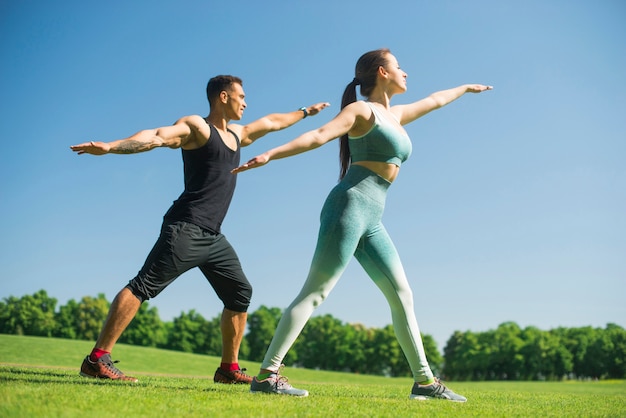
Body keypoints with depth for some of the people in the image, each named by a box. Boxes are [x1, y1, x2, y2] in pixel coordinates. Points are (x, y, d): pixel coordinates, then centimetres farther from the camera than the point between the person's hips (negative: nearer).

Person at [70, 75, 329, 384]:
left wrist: (304, 112, 52)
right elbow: (157, 136, -18)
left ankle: (229, 368, 19)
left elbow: (272, 122, 39)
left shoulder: (238, 135, 23)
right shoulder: (196, 127, -2)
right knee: (143, 286, -15)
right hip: (186, 228, -9)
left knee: (240, 293, 11)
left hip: (212, 236, 9)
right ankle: (97, 359, -16)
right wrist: (111, 147, -32)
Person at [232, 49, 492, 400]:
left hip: (371, 220, 9)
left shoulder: (395, 115, 24)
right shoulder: (362, 110, 0)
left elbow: (433, 101, 42)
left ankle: (425, 380, 14)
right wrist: (270, 155, -28)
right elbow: (318, 136, -14)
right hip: (350, 206, -9)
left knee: (402, 295, 8)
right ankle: (267, 375, -13)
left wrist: (465, 88, 60)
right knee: (315, 292, -14)